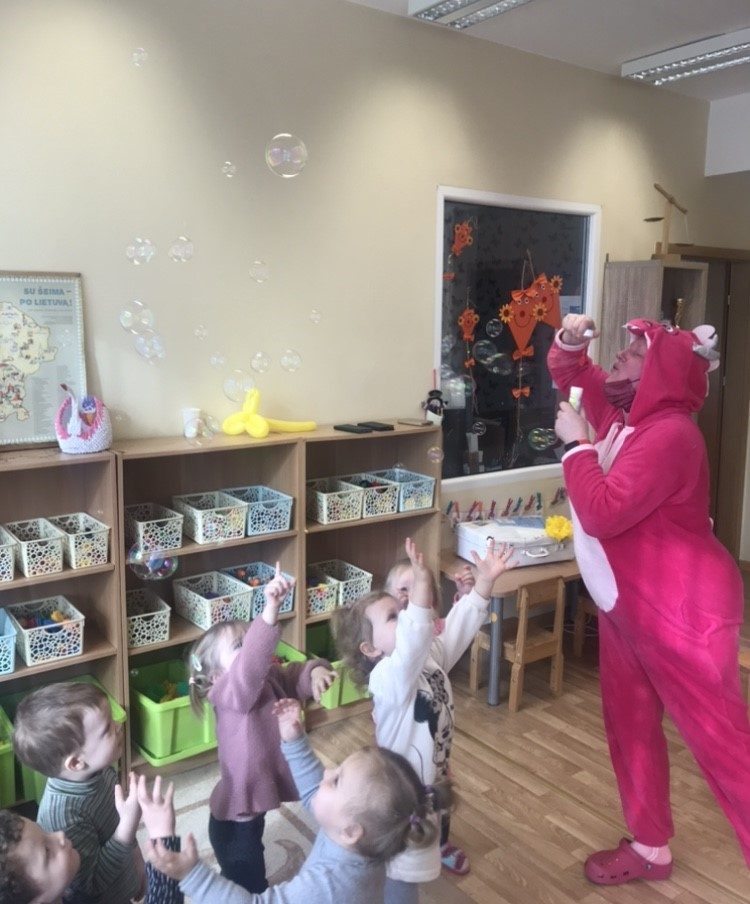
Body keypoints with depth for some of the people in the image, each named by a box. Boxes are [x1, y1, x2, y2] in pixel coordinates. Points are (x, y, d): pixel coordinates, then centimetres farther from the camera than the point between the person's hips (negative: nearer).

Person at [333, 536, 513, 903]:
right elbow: (411, 643, -50)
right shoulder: (388, 679, -30)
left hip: (432, 778, 9)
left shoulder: (430, 656, -3)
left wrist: (484, 580, -15)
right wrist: (421, 585, -63)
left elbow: (458, 626, -2)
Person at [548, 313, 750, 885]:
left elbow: (601, 514, -28)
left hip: (681, 610, -10)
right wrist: (570, 341, -1)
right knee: (630, 726, 17)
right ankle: (650, 848, 33)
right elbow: (570, 375, 21)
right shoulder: (625, 410, 6)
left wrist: (576, 443, -17)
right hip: (626, 605, 10)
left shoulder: (669, 434, -23)